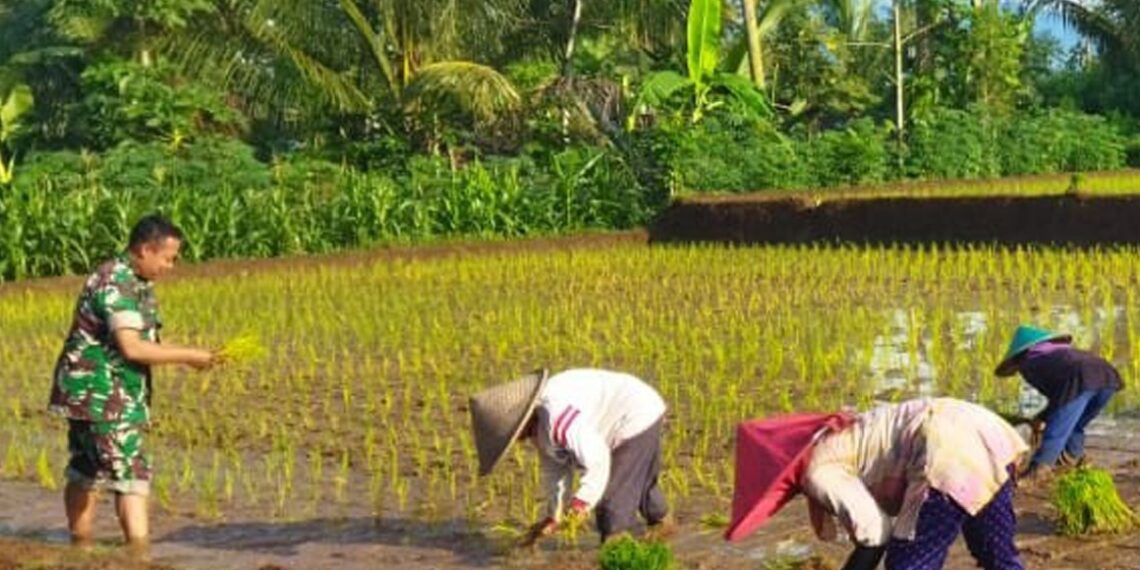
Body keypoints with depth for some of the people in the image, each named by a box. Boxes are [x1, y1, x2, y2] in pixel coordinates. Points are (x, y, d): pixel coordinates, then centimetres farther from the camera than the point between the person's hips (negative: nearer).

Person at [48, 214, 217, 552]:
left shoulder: (136, 283, 12)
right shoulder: (115, 283, -19)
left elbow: (141, 342, 12)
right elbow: (131, 348, -25)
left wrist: (188, 357, 0)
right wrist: (188, 356, -17)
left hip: (93, 395, 10)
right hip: (100, 394, -10)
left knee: (86, 473, 15)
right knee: (131, 473, -11)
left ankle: (80, 550, 24)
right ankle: (140, 554, -13)